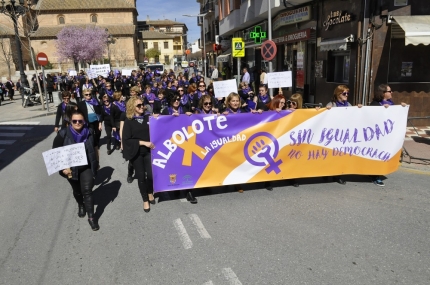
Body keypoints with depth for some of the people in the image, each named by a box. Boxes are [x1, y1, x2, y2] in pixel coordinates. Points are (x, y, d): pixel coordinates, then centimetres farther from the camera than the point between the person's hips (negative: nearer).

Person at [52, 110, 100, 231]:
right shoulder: (63, 134, -14)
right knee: (77, 190, 21)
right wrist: (63, 167, -17)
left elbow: (93, 149, 7)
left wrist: (96, 163, 12)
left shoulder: (89, 133, -7)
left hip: (87, 167, 0)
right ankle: (81, 205, 51)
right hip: (71, 169, 0)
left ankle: (91, 217, 4)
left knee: (87, 191, -8)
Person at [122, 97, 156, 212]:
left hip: (149, 151, 1)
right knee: (141, 176, 4)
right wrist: (143, 143, -17)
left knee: (151, 174, -5)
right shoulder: (129, 121, -3)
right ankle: (145, 200, 21)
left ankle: (150, 193, 26)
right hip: (136, 152, -1)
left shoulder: (149, 117, 3)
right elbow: (126, 139, -8)